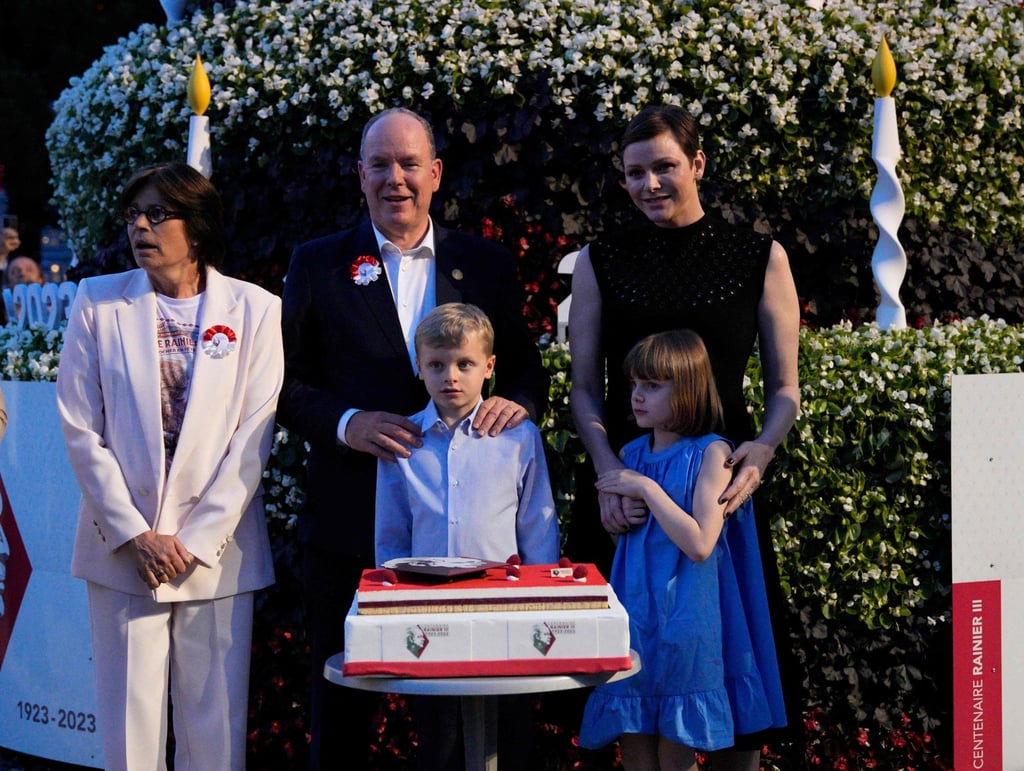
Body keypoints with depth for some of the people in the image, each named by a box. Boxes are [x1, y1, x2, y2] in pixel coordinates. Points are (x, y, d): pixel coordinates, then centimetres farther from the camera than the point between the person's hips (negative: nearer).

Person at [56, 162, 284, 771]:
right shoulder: (98, 302, 4)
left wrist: (196, 540, -8)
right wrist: (135, 534, -7)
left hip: (217, 549, -1)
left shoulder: (255, 310, 1)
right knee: (129, 718, 4)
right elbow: (81, 429, 1)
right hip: (122, 547, 1)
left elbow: (253, 438, -2)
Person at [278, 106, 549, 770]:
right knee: (342, 706, 9)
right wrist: (346, 423, -16)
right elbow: (289, 381, 2)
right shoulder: (318, 264, 5)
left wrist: (518, 399, -13)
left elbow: (527, 368, 10)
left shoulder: (488, 264, 9)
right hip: (349, 521, -1)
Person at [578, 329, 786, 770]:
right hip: (632, 616, 5)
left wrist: (646, 489, -14)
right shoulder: (631, 454, 10)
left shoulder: (711, 452, -7)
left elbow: (700, 544, -18)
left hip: (683, 621, -5)